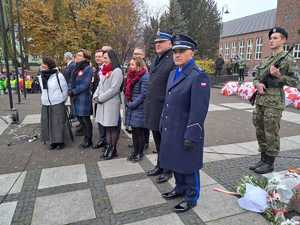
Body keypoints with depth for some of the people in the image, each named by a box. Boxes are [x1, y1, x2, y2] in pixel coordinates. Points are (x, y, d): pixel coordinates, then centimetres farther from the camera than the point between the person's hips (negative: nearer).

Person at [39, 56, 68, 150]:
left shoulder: (58, 76, -12)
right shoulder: (41, 77, 7)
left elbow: (65, 89, -4)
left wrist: (61, 100, 3)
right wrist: (46, 98, 16)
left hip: (57, 104, -6)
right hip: (45, 105, 6)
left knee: (58, 123, -1)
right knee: (48, 124, 7)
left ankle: (60, 142, 11)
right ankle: (53, 141, 18)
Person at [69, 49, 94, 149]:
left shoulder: (88, 69, -10)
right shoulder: (76, 68, 14)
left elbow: (85, 84, -17)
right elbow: (72, 81, 15)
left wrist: (74, 92, -15)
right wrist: (70, 90, -3)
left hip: (84, 98, -8)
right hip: (76, 98, 8)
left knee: (85, 119, 1)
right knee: (80, 118, 14)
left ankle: (88, 140, 15)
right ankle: (86, 138, 29)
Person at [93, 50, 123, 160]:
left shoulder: (117, 71, -10)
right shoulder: (104, 70, 15)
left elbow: (114, 89, -17)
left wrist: (100, 98, -14)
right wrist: (96, 96, 2)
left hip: (112, 103, -8)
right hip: (102, 103, 8)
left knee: (113, 126, 1)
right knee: (107, 126, 13)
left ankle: (113, 149, 13)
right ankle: (108, 147, 23)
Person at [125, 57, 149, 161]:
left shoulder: (144, 76, -12)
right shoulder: (132, 75, 12)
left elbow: (143, 94, -17)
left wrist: (132, 104, -14)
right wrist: (127, 102, 3)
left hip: (139, 108, -7)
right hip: (131, 107, 8)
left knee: (139, 131, 2)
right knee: (134, 131, 14)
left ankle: (140, 153, 16)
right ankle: (135, 151, 26)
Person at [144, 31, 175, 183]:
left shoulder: (173, 60, -13)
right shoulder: (156, 60, 14)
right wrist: (148, 102, 17)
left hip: (165, 108, -8)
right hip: (153, 107, 8)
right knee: (157, 139, 19)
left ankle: (168, 169, 24)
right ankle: (160, 165, 36)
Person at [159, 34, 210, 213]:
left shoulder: (199, 76, -15)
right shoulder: (173, 74, 11)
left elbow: (199, 110, -21)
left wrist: (191, 136, -22)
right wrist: (163, 125, 15)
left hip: (186, 132, -8)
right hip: (171, 130, 8)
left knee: (188, 166, 8)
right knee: (175, 162, 21)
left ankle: (191, 197, 28)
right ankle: (180, 188, 43)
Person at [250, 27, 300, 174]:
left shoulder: (287, 59, -5)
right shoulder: (266, 60, 15)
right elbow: (256, 78, 17)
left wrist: (279, 76, -20)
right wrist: (258, 84, -5)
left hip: (274, 101, -7)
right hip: (260, 100, 7)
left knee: (271, 133, 0)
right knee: (260, 132, 12)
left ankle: (270, 163, 14)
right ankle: (263, 159, 25)